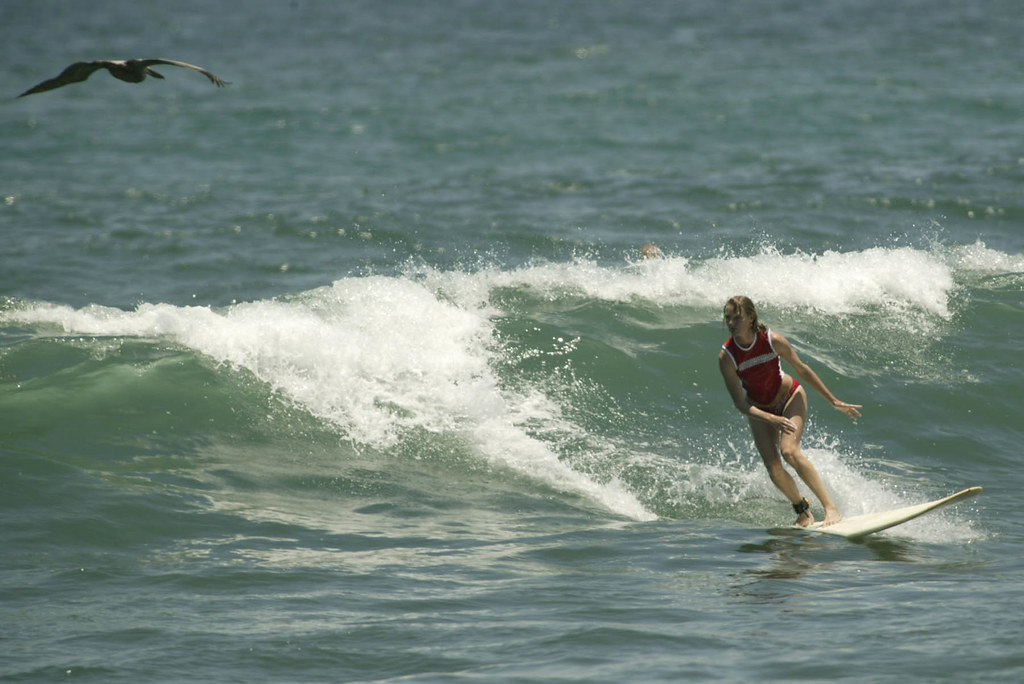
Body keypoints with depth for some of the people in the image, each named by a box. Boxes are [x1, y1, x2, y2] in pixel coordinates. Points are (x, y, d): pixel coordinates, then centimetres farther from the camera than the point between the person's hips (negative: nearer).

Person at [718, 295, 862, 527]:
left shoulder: (772, 340, -24)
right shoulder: (726, 357, -24)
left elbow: (802, 370, -9)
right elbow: (740, 404, -23)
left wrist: (834, 401, -3)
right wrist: (773, 420, -38)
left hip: (790, 397, -2)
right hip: (759, 410, 2)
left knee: (789, 451, -25)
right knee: (773, 467, -13)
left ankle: (830, 507, -20)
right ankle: (803, 511, 12)